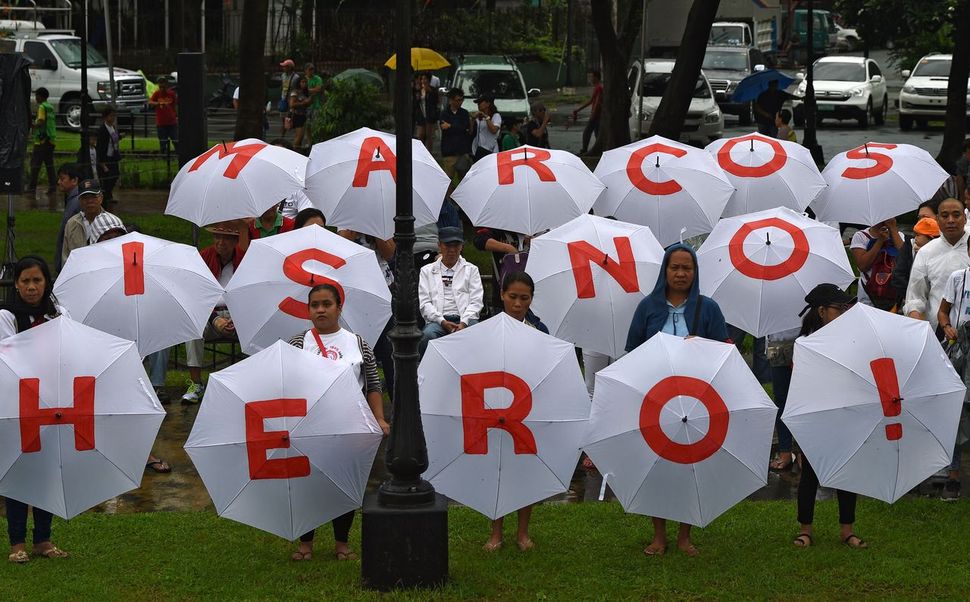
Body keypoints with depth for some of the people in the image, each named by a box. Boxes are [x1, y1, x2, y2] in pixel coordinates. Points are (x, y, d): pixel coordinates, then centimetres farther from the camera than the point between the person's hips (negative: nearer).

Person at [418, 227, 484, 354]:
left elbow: (476, 301, 10)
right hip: (438, 320, 0)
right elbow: (424, 303, 9)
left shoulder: (471, 269, 22)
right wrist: (442, 322, -9)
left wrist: (463, 323, -10)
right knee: (428, 335, -36)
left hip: (466, 319, 0)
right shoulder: (427, 271, 21)